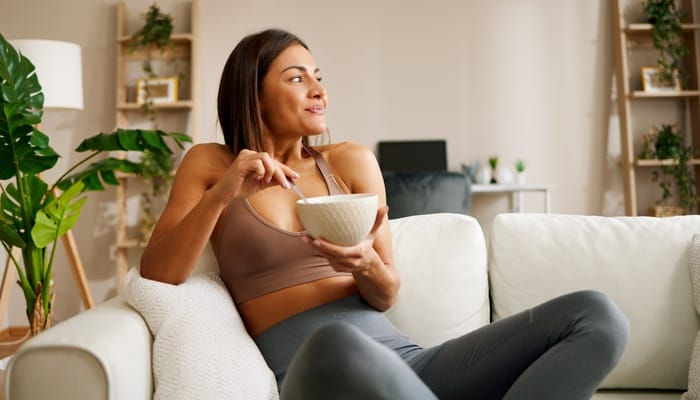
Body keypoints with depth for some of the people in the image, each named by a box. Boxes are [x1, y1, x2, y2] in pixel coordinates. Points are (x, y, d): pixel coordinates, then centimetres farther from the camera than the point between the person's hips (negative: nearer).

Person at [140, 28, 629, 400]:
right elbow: (155, 276, -1)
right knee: (336, 344, -43)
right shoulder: (210, 164, 10)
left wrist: (365, 264, -14)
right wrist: (221, 195, -14)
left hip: (401, 357, 5)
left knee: (595, 316, -13)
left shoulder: (352, 160, 13)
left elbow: (387, 295, 9)